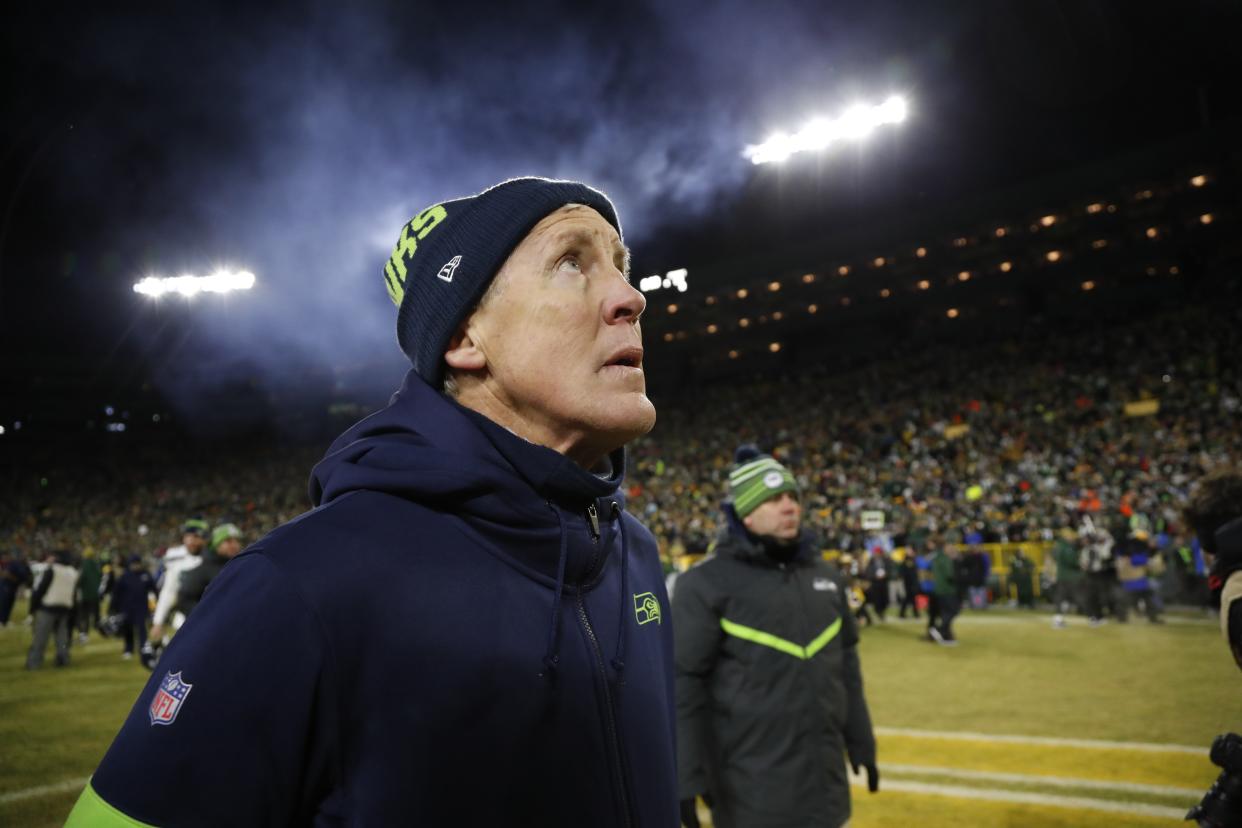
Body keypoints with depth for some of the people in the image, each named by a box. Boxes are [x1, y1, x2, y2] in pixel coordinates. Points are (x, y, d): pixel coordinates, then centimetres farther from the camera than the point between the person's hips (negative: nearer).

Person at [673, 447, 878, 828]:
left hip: (824, 778, 6)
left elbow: (845, 666, 15)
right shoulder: (707, 583, -12)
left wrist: (860, 742, 17)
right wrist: (685, 777, -13)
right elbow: (682, 682, -13)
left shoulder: (825, 575, 8)